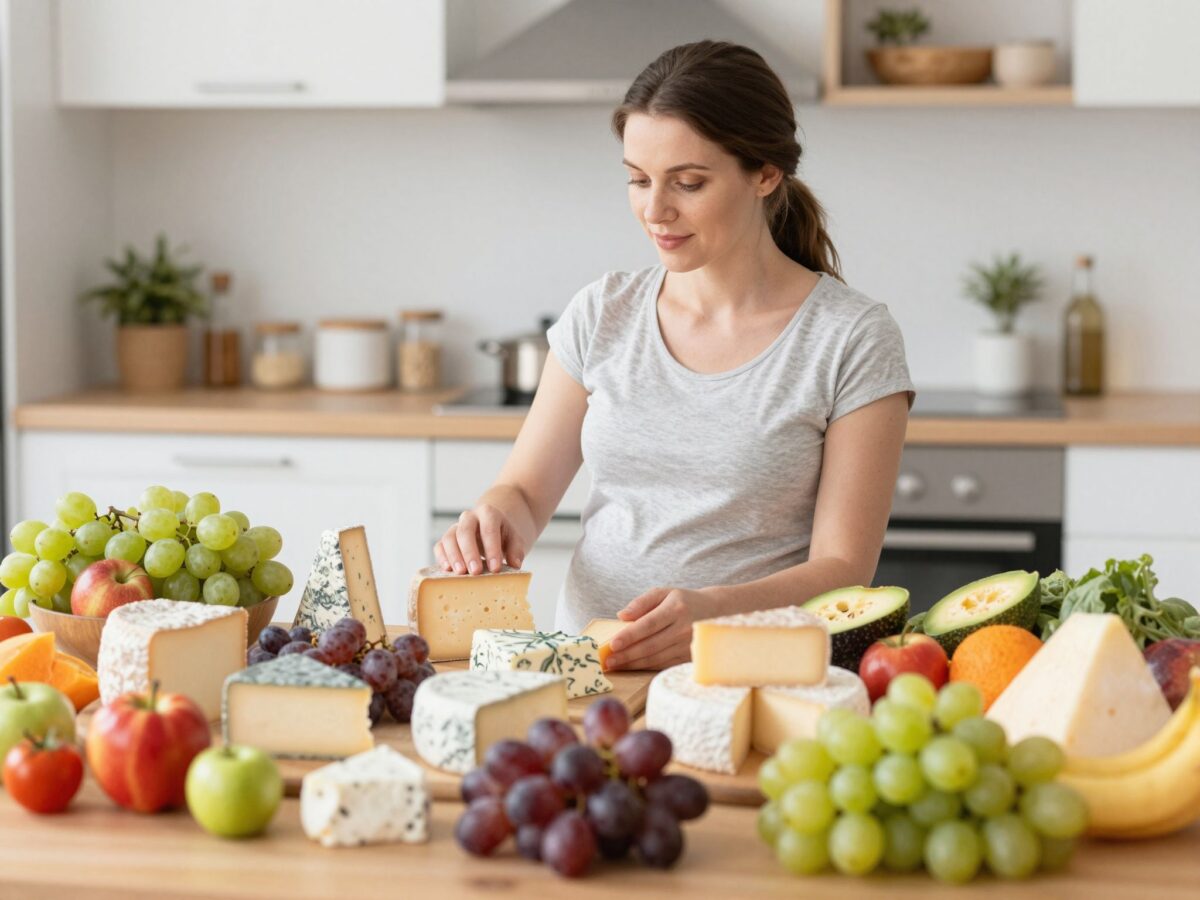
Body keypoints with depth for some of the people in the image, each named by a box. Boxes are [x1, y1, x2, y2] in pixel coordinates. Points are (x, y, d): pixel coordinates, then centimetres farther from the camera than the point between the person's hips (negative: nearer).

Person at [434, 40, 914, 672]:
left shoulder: (852, 339, -3)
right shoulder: (602, 314, 10)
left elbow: (842, 567, -6)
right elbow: (525, 488, 14)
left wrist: (714, 611, -24)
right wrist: (498, 519, -11)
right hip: (583, 662, 3)